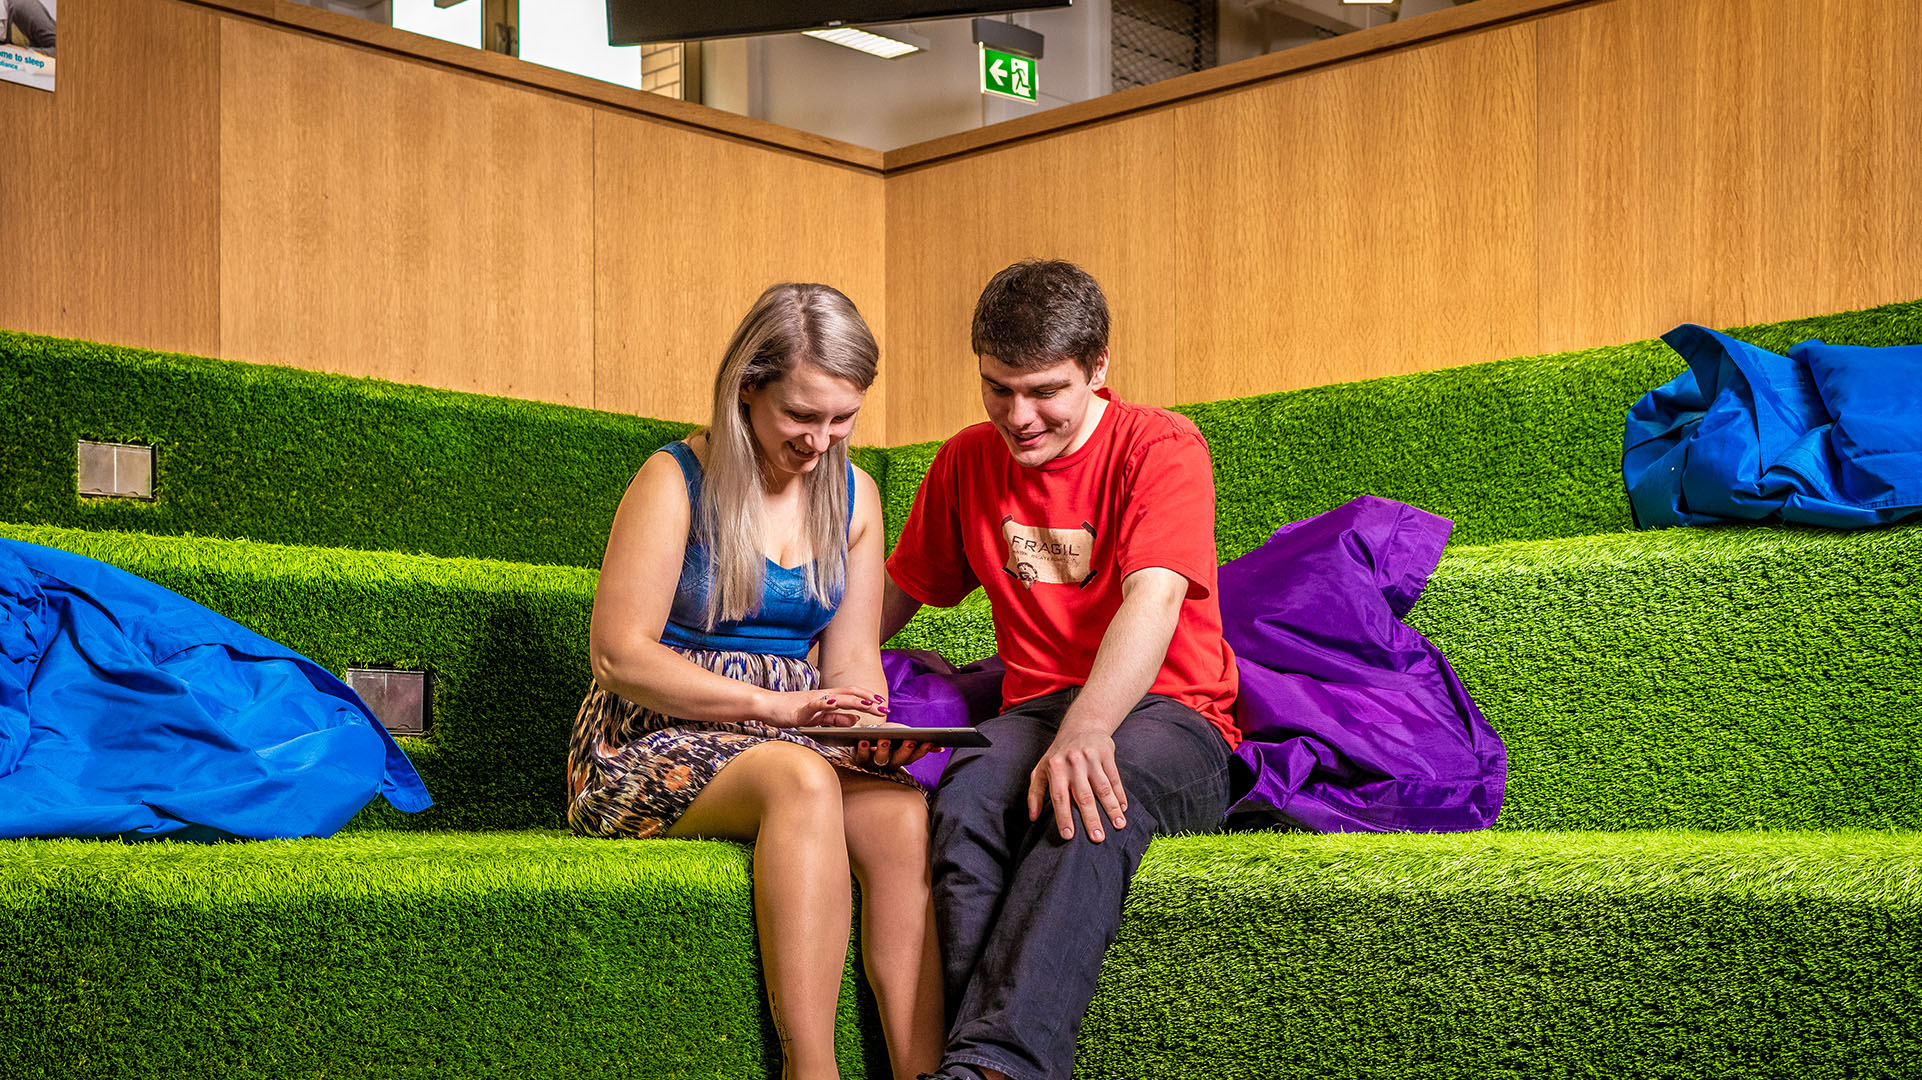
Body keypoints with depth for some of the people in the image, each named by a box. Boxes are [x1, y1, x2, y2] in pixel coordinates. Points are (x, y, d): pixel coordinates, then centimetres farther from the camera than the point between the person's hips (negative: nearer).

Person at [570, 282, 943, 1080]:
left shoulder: (852, 497, 12)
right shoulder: (676, 482, -6)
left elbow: (851, 655, 14)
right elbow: (619, 657, -11)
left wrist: (864, 721, -10)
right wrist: (777, 705, -18)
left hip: (800, 743, 5)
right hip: (656, 744, -5)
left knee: (906, 815, -29)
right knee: (802, 780, -37)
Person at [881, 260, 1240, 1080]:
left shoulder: (1161, 447, -3)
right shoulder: (967, 462, 14)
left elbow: (1154, 598, -19)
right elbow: (899, 591, 26)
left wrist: (1085, 732, -36)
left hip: (1165, 714, -4)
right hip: (1035, 708, 4)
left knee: (1091, 799, -40)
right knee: (968, 795, -33)